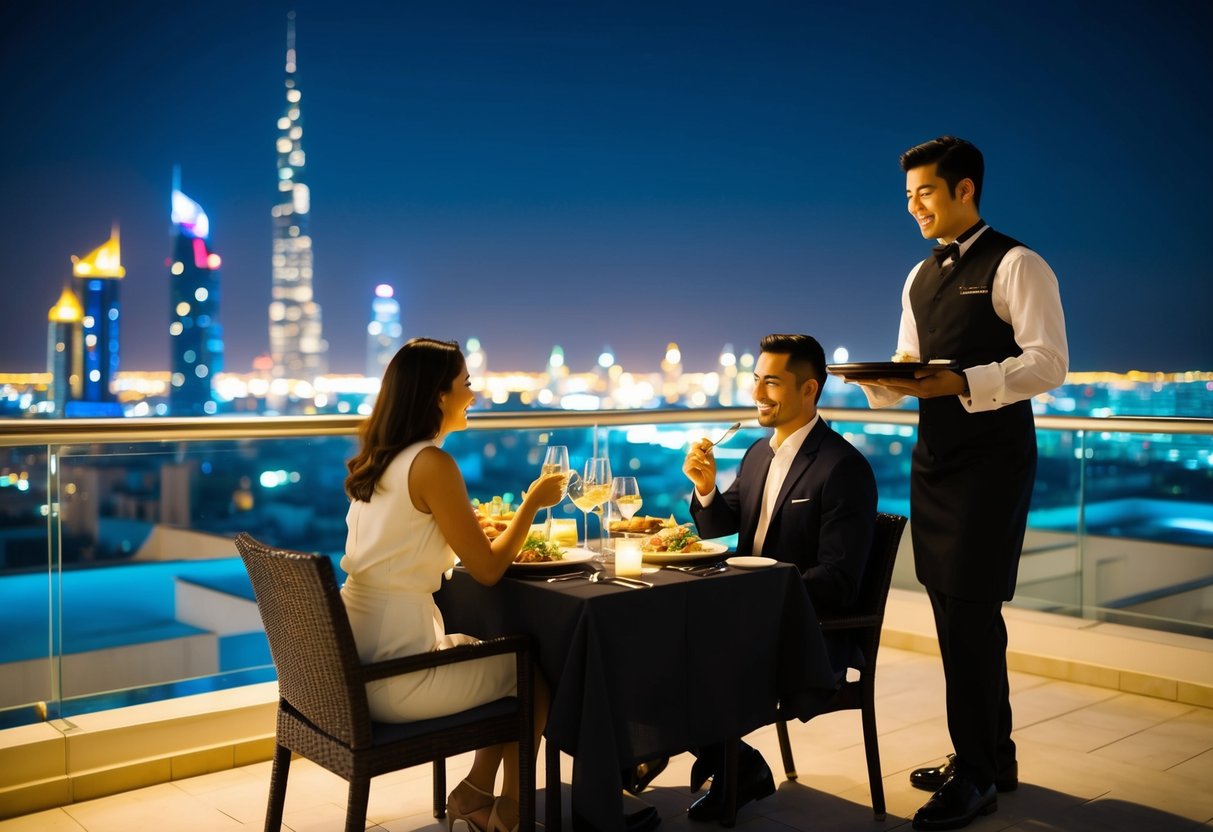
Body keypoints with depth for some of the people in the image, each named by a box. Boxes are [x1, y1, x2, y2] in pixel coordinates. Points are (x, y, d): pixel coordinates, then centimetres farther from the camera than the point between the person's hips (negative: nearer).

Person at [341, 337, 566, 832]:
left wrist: (481, 530, 14)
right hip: (395, 677, -8)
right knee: (536, 667, 15)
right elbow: (487, 570, -12)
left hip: (356, 662, 8)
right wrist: (533, 501, 0)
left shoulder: (375, 460, 9)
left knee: (502, 653, 24)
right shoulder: (432, 464, -17)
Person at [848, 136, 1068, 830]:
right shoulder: (921, 278, 16)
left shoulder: (1015, 266, -8)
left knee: (971, 612, -6)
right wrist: (884, 382, -2)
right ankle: (994, 758, 27)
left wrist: (961, 382, -26)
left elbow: (1049, 363, -16)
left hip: (991, 458, -8)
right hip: (934, 457, 8)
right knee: (955, 612, 12)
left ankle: (975, 775, 8)